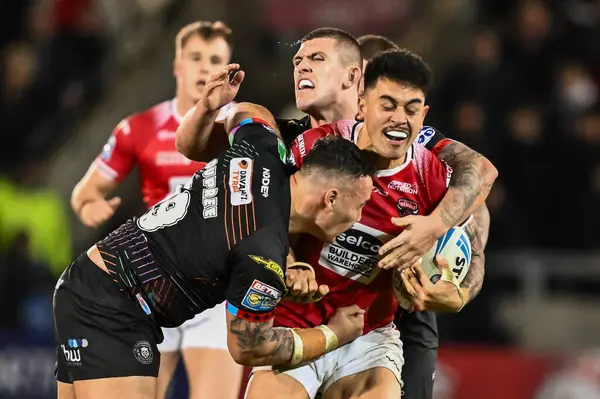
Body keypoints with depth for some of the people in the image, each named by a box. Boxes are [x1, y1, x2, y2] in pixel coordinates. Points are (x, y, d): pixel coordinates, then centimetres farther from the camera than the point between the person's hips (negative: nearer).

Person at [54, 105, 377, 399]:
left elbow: (245, 111, 25)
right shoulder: (264, 257, -24)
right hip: (109, 313, -10)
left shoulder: (263, 150, -2)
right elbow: (247, 348, -8)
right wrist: (335, 335, 6)